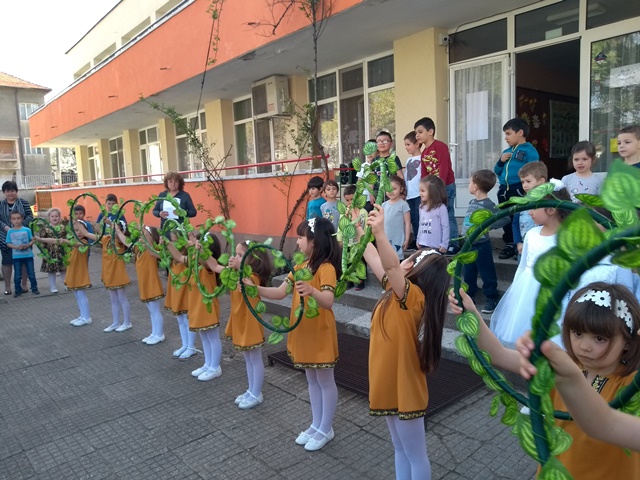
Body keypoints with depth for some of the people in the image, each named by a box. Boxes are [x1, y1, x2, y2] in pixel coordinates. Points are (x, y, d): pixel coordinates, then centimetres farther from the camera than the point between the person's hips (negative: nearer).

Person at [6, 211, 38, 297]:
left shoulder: (27, 230, -2)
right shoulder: (10, 231, 1)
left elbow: (33, 240, 1)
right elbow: (8, 243, 0)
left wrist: (27, 245, -18)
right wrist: (16, 247, -17)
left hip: (28, 255, -1)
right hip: (16, 256, 1)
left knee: (31, 274, 6)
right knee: (17, 275, 8)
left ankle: (34, 289, 17)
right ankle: (18, 290, 19)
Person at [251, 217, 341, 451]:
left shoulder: (326, 268, -20)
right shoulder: (301, 267, 6)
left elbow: (328, 301, -33)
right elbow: (280, 292, 3)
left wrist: (311, 290, -53)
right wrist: (255, 288, -9)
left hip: (320, 333, -8)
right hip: (302, 332, 8)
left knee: (325, 381, 8)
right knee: (312, 380, 19)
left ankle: (326, 429, 23)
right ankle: (316, 425, 33)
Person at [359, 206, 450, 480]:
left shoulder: (413, 296, -23)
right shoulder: (398, 291, 1)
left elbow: (390, 266, -41)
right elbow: (375, 261, 7)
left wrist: (379, 233, -53)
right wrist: (361, 230, 7)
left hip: (404, 388, -9)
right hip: (389, 384, 9)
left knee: (415, 456, 9)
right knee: (400, 450, 22)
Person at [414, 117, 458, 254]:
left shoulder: (440, 146, -11)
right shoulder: (423, 153, 13)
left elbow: (444, 169, -18)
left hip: (446, 186, -8)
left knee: (448, 215, -5)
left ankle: (453, 244, 2)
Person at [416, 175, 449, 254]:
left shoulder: (441, 208, -13)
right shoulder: (422, 207, 6)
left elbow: (446, 227, -12)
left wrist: (444, 244, -12)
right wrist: (418, 240, 16)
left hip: (436, 246, -6)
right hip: (423, 245, 6)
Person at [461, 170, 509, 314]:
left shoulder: (488, 205, -18)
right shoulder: (472, 202, 5)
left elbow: (505, 218, -24)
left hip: (481, 245, -8)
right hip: (468, 244, 8)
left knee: (487, 273, 7)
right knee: (468, 274, 17)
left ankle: (491, 299, 21)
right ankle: (468, 296, 30)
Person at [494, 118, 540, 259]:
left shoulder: (529, 151, -7)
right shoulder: (506, 152, 16)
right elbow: (498, 172, 20)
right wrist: (500, 161, 2)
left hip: (519, 190, -8)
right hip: (504, 190, 8)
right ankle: (509, 246, 25)